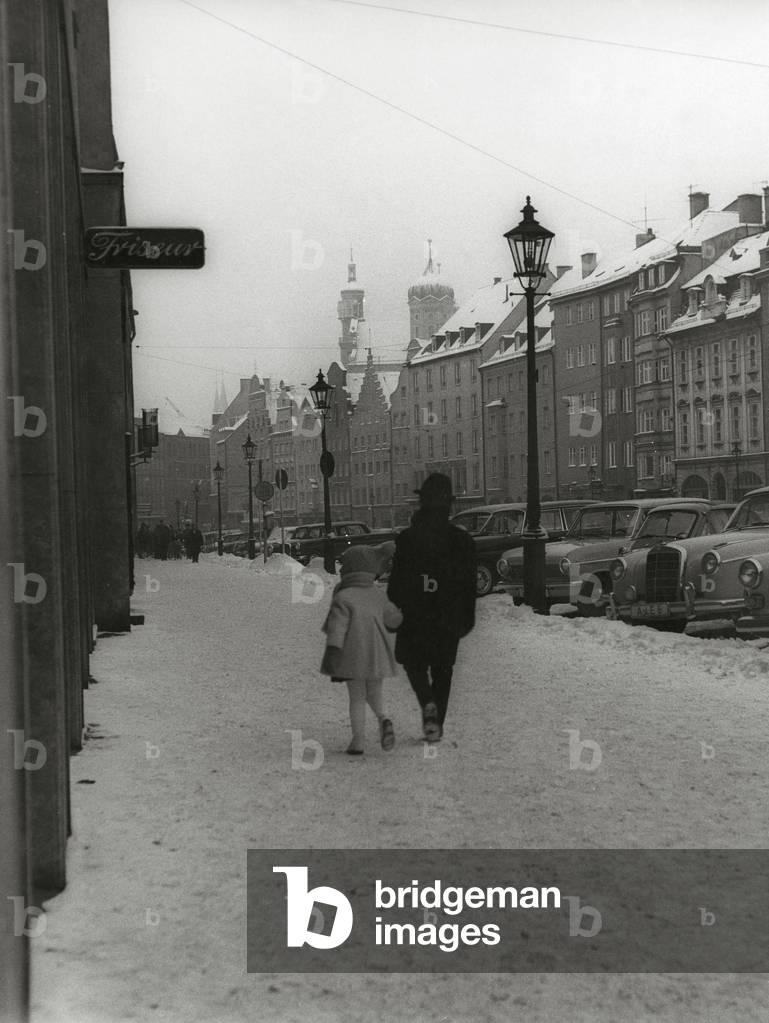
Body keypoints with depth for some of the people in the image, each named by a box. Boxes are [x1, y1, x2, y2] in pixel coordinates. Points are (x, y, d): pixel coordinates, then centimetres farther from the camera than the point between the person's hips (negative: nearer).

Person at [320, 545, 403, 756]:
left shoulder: (343, 598, -9)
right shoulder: (377, 595, 7)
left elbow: (337, 627, -20)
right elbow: (394, 619, 19)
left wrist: (332, 651, -25)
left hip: (353, 656, -3)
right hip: (377, 655, 3)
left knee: (357, 698, 7)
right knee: (374, 693, 19)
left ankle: (358, 740, 2)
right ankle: (383, 719, -10)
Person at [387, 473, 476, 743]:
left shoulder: (406, 538, -9)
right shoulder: (462, 540, -2)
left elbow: (396, 582, -5)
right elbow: (469, 585, 3)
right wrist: (467, 619, 12)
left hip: (414, 616, -2)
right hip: (449, 618, 2)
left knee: (414, 661, 15)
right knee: (443, 669, 14)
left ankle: (429, 704, -12)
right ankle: (437, 725, 14)